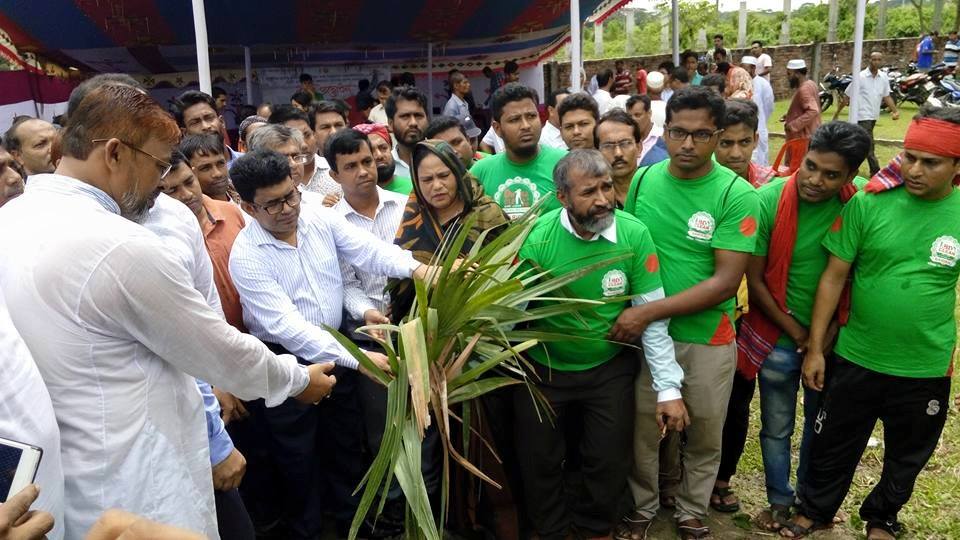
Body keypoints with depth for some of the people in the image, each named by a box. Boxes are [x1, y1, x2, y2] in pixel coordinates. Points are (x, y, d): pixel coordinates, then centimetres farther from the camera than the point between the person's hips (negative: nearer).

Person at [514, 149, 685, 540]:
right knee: (538, 460, 12)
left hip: (610, 368, 1)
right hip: (543, 369, 0)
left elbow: (653, 316, -12)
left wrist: (669, 388, -12)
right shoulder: (537, 239, -19)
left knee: (610, 461, 10)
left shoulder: (634, 234, -17)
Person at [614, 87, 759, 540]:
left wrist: (648, 312, -23)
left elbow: (726, 281, -18)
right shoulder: (642, 180, -4)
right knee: (642, 430, 15)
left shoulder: (736, 194, -14)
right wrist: (627, 314, -5)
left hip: (708, 338, -2)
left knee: (705, 436, 16)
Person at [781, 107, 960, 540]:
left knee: (907, 456, 22)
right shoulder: (869, 203, -13)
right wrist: (814, 348, -6)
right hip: (855, 358, -1)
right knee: (833, 446, 17)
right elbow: (834, 277, -8)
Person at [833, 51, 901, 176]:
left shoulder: (884, 77, 5)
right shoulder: (860, 77, -11)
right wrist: (837, 112, -3)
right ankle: (876, 174, -9)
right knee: (869, 146, -10)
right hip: (863, 116, -6)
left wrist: (895, 111, -1)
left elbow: (886, 96, 11)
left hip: (873, 116, 6)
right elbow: (847, 96, -5)